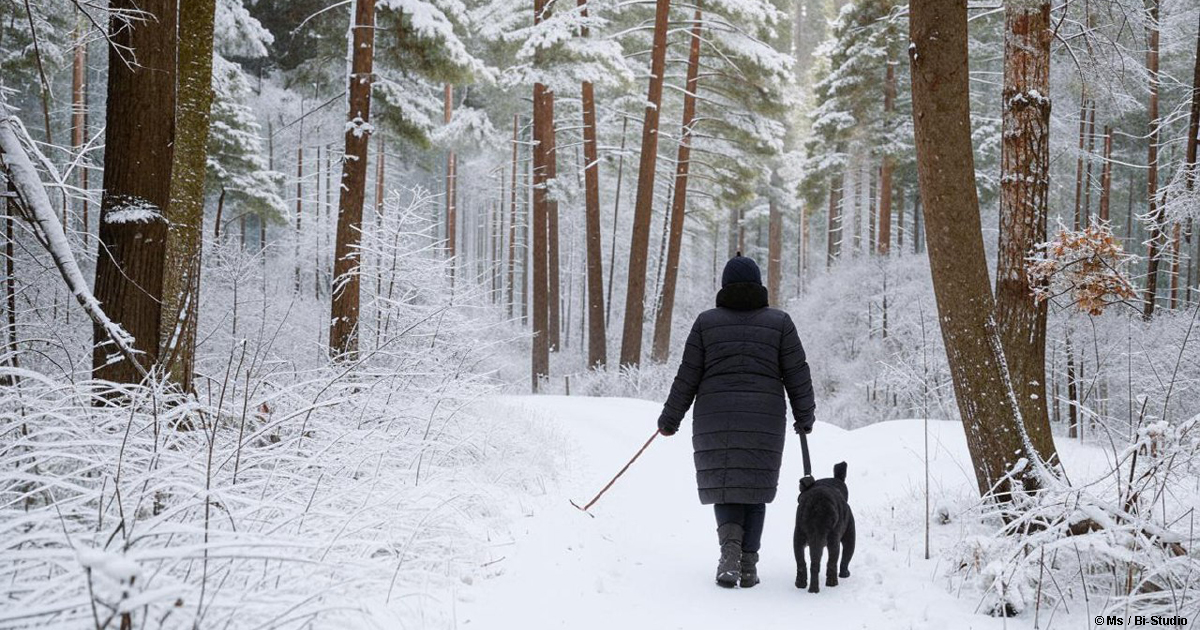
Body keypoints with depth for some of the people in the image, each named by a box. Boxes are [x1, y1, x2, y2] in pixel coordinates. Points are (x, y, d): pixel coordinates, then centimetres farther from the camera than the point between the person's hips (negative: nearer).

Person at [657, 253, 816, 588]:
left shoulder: (706, 322, 2)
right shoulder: (779, 321, 2)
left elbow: (687, 378, 2)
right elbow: (797, 375, 2)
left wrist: (669, 420, 12)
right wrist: (805, 417, 16)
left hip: (715, 420, 0)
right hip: (764, 420, 0)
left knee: (723, 485, 10)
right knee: (753, 487, 10)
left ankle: (730, 544, -15)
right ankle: (748, 566, 7)